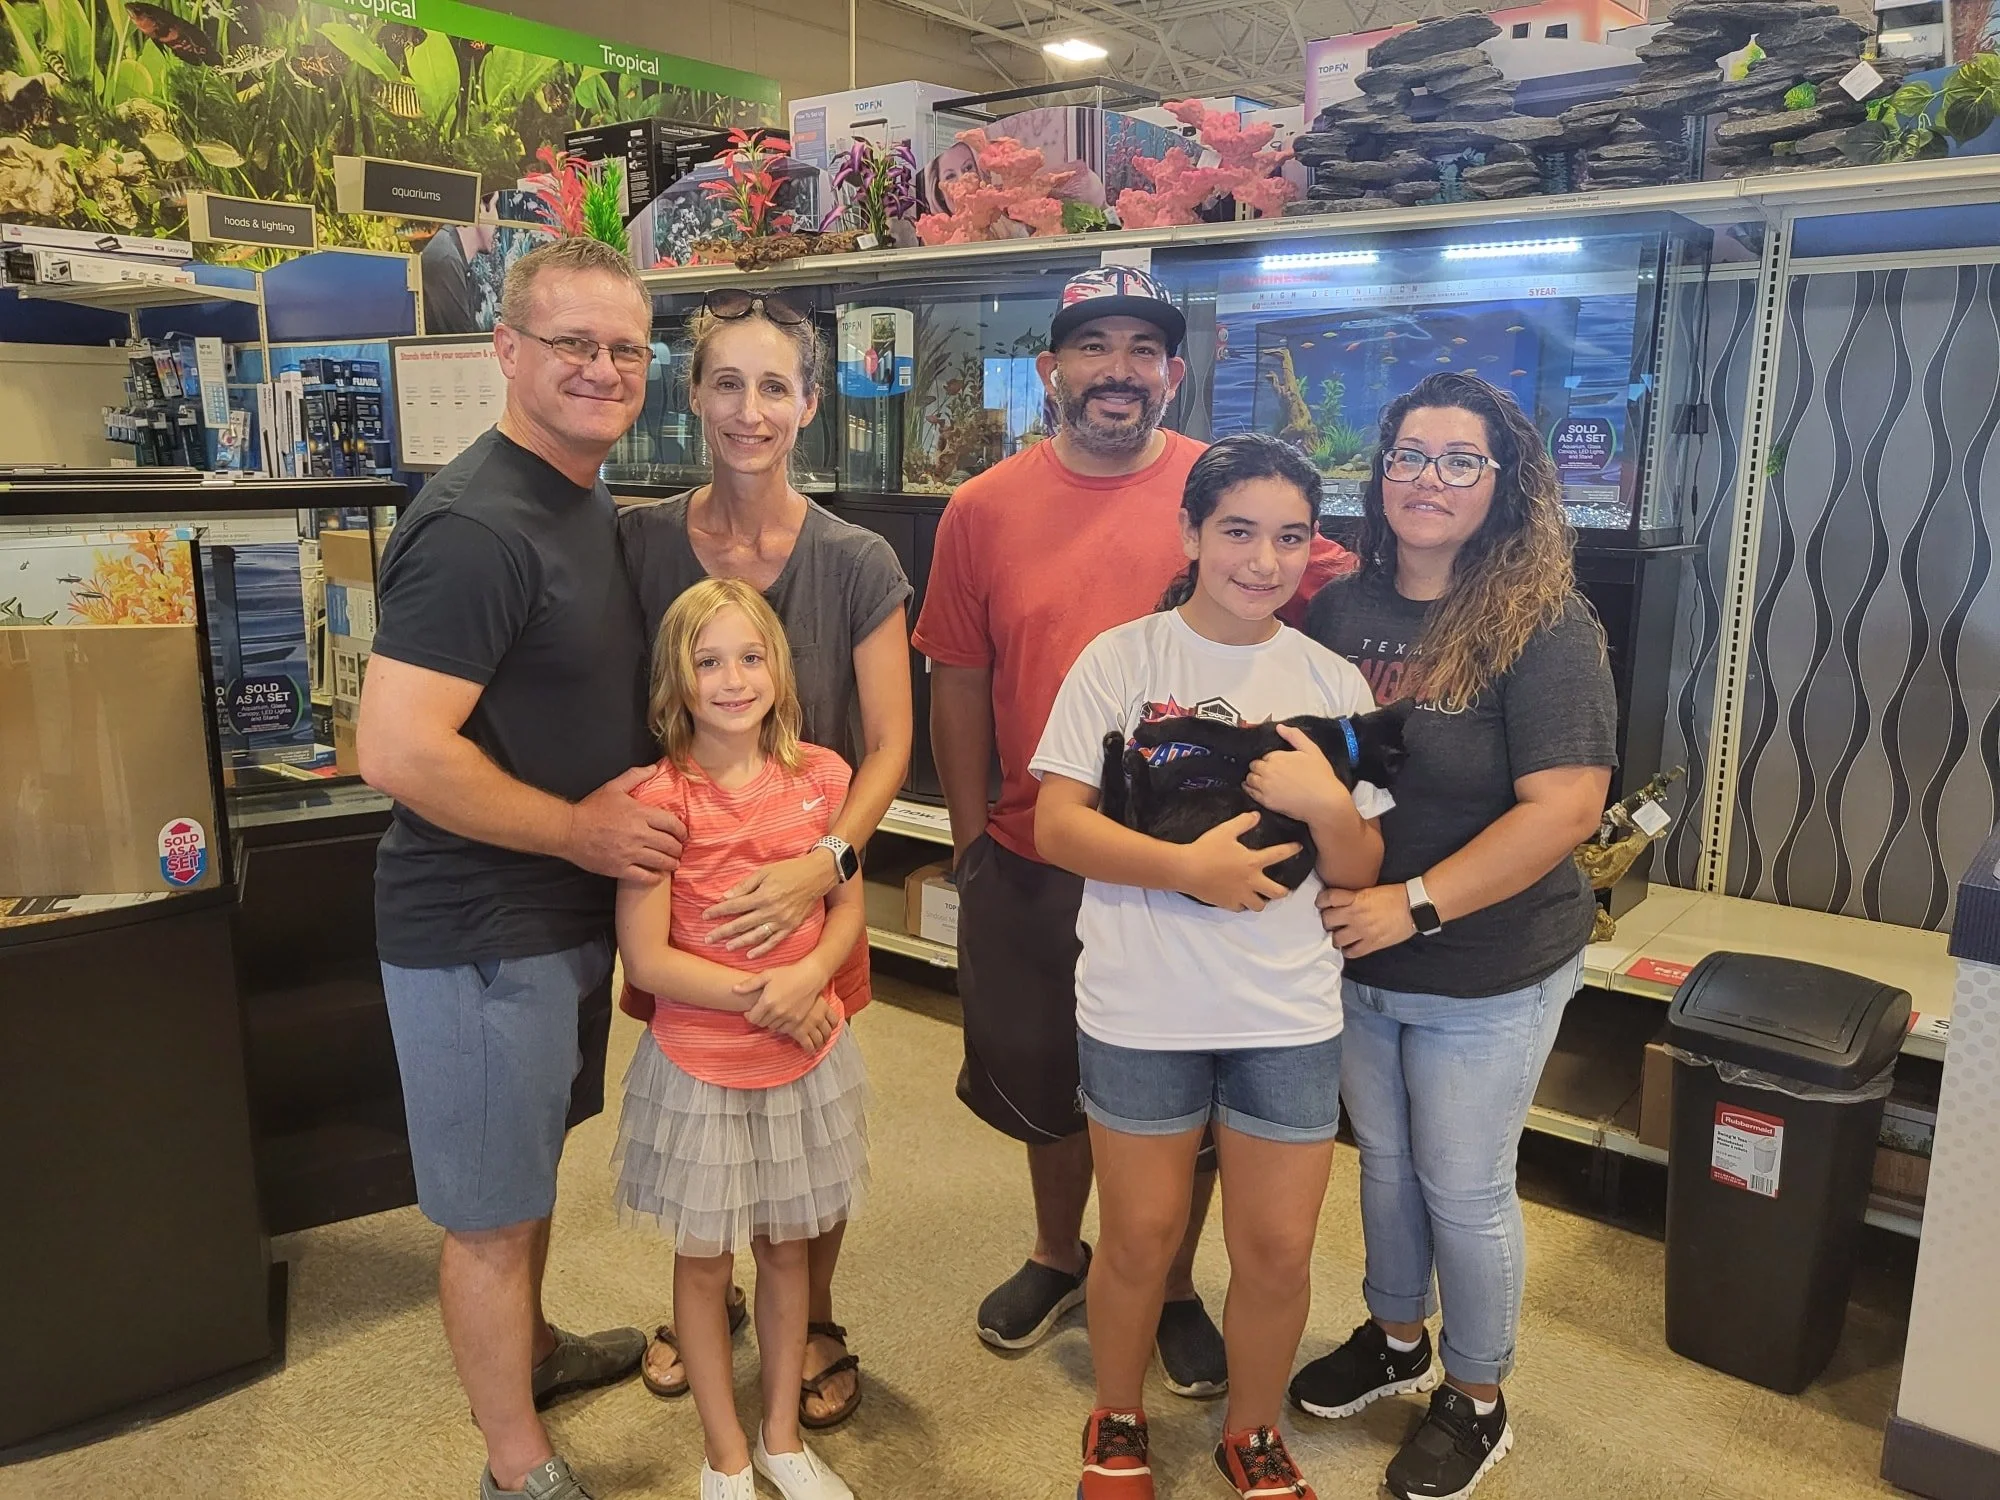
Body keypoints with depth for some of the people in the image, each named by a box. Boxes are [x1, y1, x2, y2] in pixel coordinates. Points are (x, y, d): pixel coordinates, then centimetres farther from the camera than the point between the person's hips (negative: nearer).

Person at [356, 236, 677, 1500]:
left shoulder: (589, 506, 8)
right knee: (492, 1206, 8)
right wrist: (586, 830, -19)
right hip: (482, 934, -9)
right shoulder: (476, 527, -23)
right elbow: (401, 751, -29)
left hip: (572, 911, 9)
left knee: (533, 1158, 27)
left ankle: (528, 1347, 50)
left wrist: (624, 816, 10)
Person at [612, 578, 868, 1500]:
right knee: (704, 1259, 14)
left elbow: (849, 906, 2)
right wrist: (759, 996, -21)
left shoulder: (819, 776, -5)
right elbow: (645, 957, -15)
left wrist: (808, 973, -17)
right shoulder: (660, 798, -15)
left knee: (787, 1248, 18)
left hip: (807, 1055, 3)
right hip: (701, 1065, -3)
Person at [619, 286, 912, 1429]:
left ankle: (814, 1324, 36)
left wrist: (824, 865, -21)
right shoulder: (642, 541, -4)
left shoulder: (857, 564, -9)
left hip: (804, 884, -1)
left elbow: (887, 746, -8)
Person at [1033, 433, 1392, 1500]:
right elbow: (1056, 824, -10)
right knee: (1139, 1237, 13)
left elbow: (1360, 873, 4)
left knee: (1278, 1252, 11)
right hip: (1140, 1005, -2)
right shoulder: (1121, 659, -5)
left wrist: (1326, 805, -17)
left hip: (1289, 1013, 2)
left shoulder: (1331, 681, 2)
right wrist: (1189, 865, -21)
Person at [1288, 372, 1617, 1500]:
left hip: (1489, 976, -5)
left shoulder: (1544, 629, -16)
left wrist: (1415, 904, -24)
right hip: (1358, 959, 5)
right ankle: (1396, 1339, 47)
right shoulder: (1339, 612, -1)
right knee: (1386, 1162, 22)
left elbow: (1566, 805, -22)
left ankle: (1477, 1401, 36)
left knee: (1464, 1189, 11)